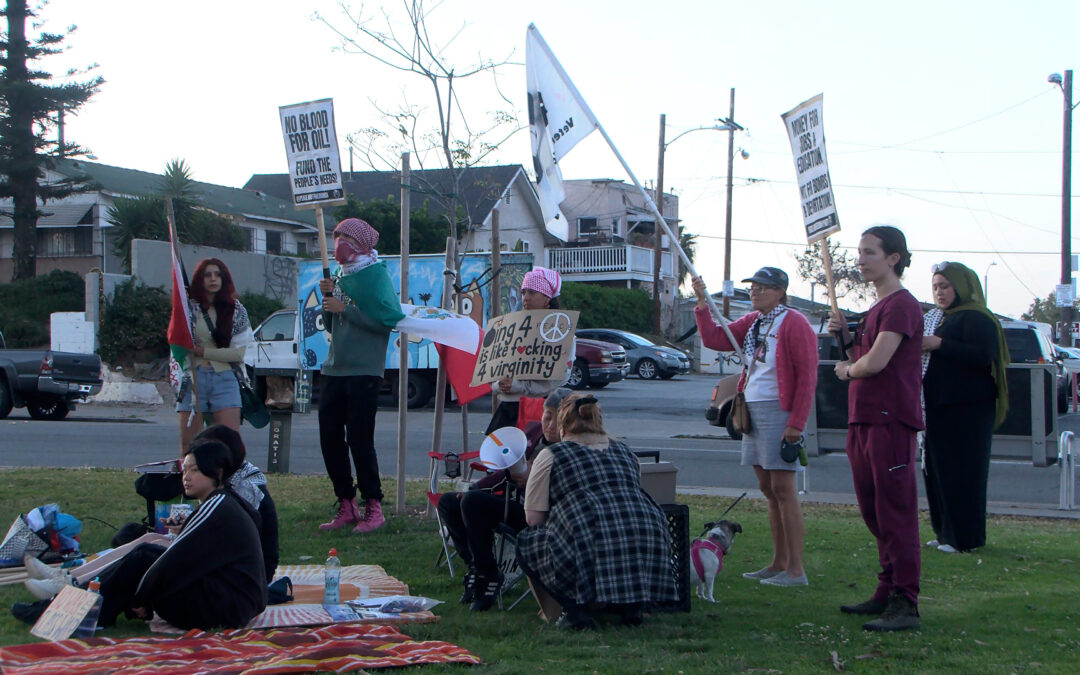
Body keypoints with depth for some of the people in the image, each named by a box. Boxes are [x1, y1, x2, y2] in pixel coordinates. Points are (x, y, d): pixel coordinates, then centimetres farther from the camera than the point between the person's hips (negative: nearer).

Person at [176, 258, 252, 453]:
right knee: (188, 445, -2)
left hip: (224, 380, 1)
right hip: (193, 378, -1)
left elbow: (239, 353, 2)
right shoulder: (187, 306, 6)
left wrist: (204, 352, -4)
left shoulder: (236, 311, 9)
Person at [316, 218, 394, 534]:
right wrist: (327, 298, 3)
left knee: (359, 439, -8)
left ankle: (373, 508, 0)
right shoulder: (340, 276, 18)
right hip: (334, 369, 8)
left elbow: (386, 321, -15)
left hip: (364, 372, -8)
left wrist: (345, 308, -16)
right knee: (330, 439, 5)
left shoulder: (376, 273, -5)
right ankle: (346, 507, 14)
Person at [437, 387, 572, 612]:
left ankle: (487, 576, -15)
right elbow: (508, 471, 19)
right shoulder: (532, 430, 10)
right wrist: (475, 488, 8)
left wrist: (530, 481, -28)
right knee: (448, 502, 1)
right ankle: (476, 566, 0)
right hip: (511, 502, 9)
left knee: (472, 502, -27)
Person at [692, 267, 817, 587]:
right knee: (767, 488, 10)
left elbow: (807, 377, -14)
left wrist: (796, 423, -19)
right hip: (752, 410, 8)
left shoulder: (793, 323, -11)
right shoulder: (750, 323, 15)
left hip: (778, 411, -8)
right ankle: (779, 563, 16)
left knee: (782, 488, -9)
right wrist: (702, 303, 0)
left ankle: (796, 569, -7)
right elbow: (714, 339, 10)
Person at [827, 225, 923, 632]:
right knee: (874, 512, 14)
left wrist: (847, 370, -1)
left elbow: (876, 362, -20)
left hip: (890, 420, -10)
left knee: (896, 513, -10)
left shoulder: (901, 305, -11)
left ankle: (905, 604, -11)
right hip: (863, 420, 10)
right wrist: (845, 336, 5)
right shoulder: (876, 308, 20)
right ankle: (887, 594, 22)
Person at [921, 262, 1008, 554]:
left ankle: (965, 538, -2)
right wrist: (923, 347, 12)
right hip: (943, 409, 10)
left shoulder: (976, 319, -12)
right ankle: (946, 532, 18)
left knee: (962, 473, -7)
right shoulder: (949, 319, 19)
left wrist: (939, 344, -24)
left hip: (967, 410, -10)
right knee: (939, 471, 11)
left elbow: (983, 357, -25)